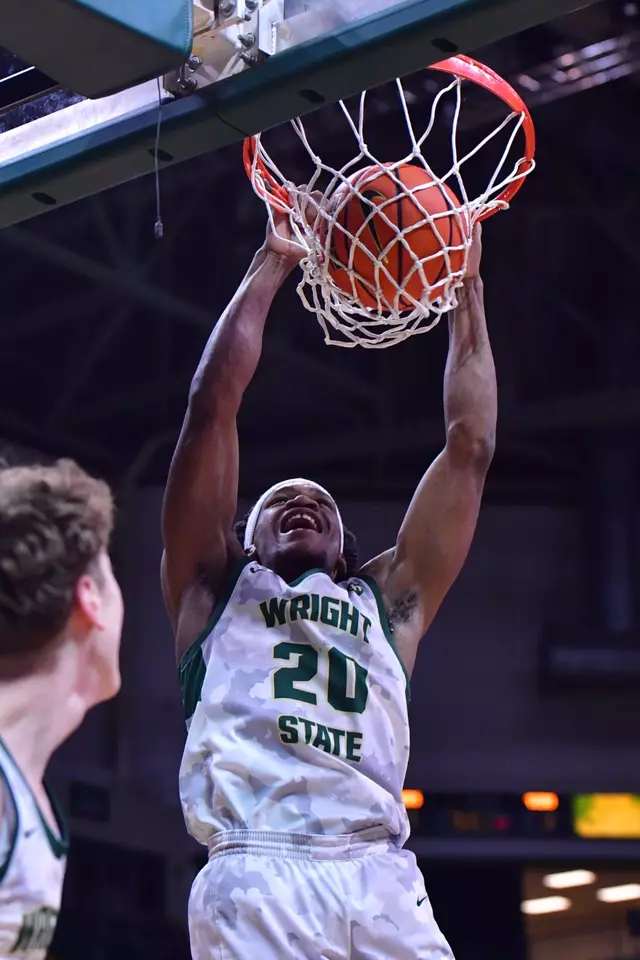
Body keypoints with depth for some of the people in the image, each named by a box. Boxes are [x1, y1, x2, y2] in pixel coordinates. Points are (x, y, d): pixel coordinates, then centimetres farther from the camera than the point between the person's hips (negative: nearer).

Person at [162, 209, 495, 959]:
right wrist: (272, 262, 20)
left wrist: (466, 287, 29)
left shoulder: (387, 600, 29)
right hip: (256, 876, -3)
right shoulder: (218, 586, 23)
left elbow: (470, 445, 26)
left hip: (382, 882, 3)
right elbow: (212, 404, 15)